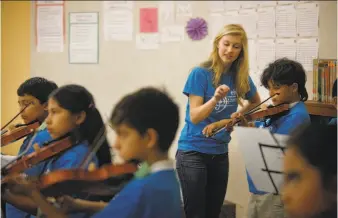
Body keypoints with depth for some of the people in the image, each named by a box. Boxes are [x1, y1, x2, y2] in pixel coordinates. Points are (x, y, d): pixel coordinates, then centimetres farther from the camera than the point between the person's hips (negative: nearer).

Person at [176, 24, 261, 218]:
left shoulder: (241, 77, 2)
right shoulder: (200, 74, -12)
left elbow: (256, 103, 20)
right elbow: (194, 117, -16)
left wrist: (230, 119, 3)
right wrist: (215, 98, -33)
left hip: (220, 153, 5)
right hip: (193, 152, -5)